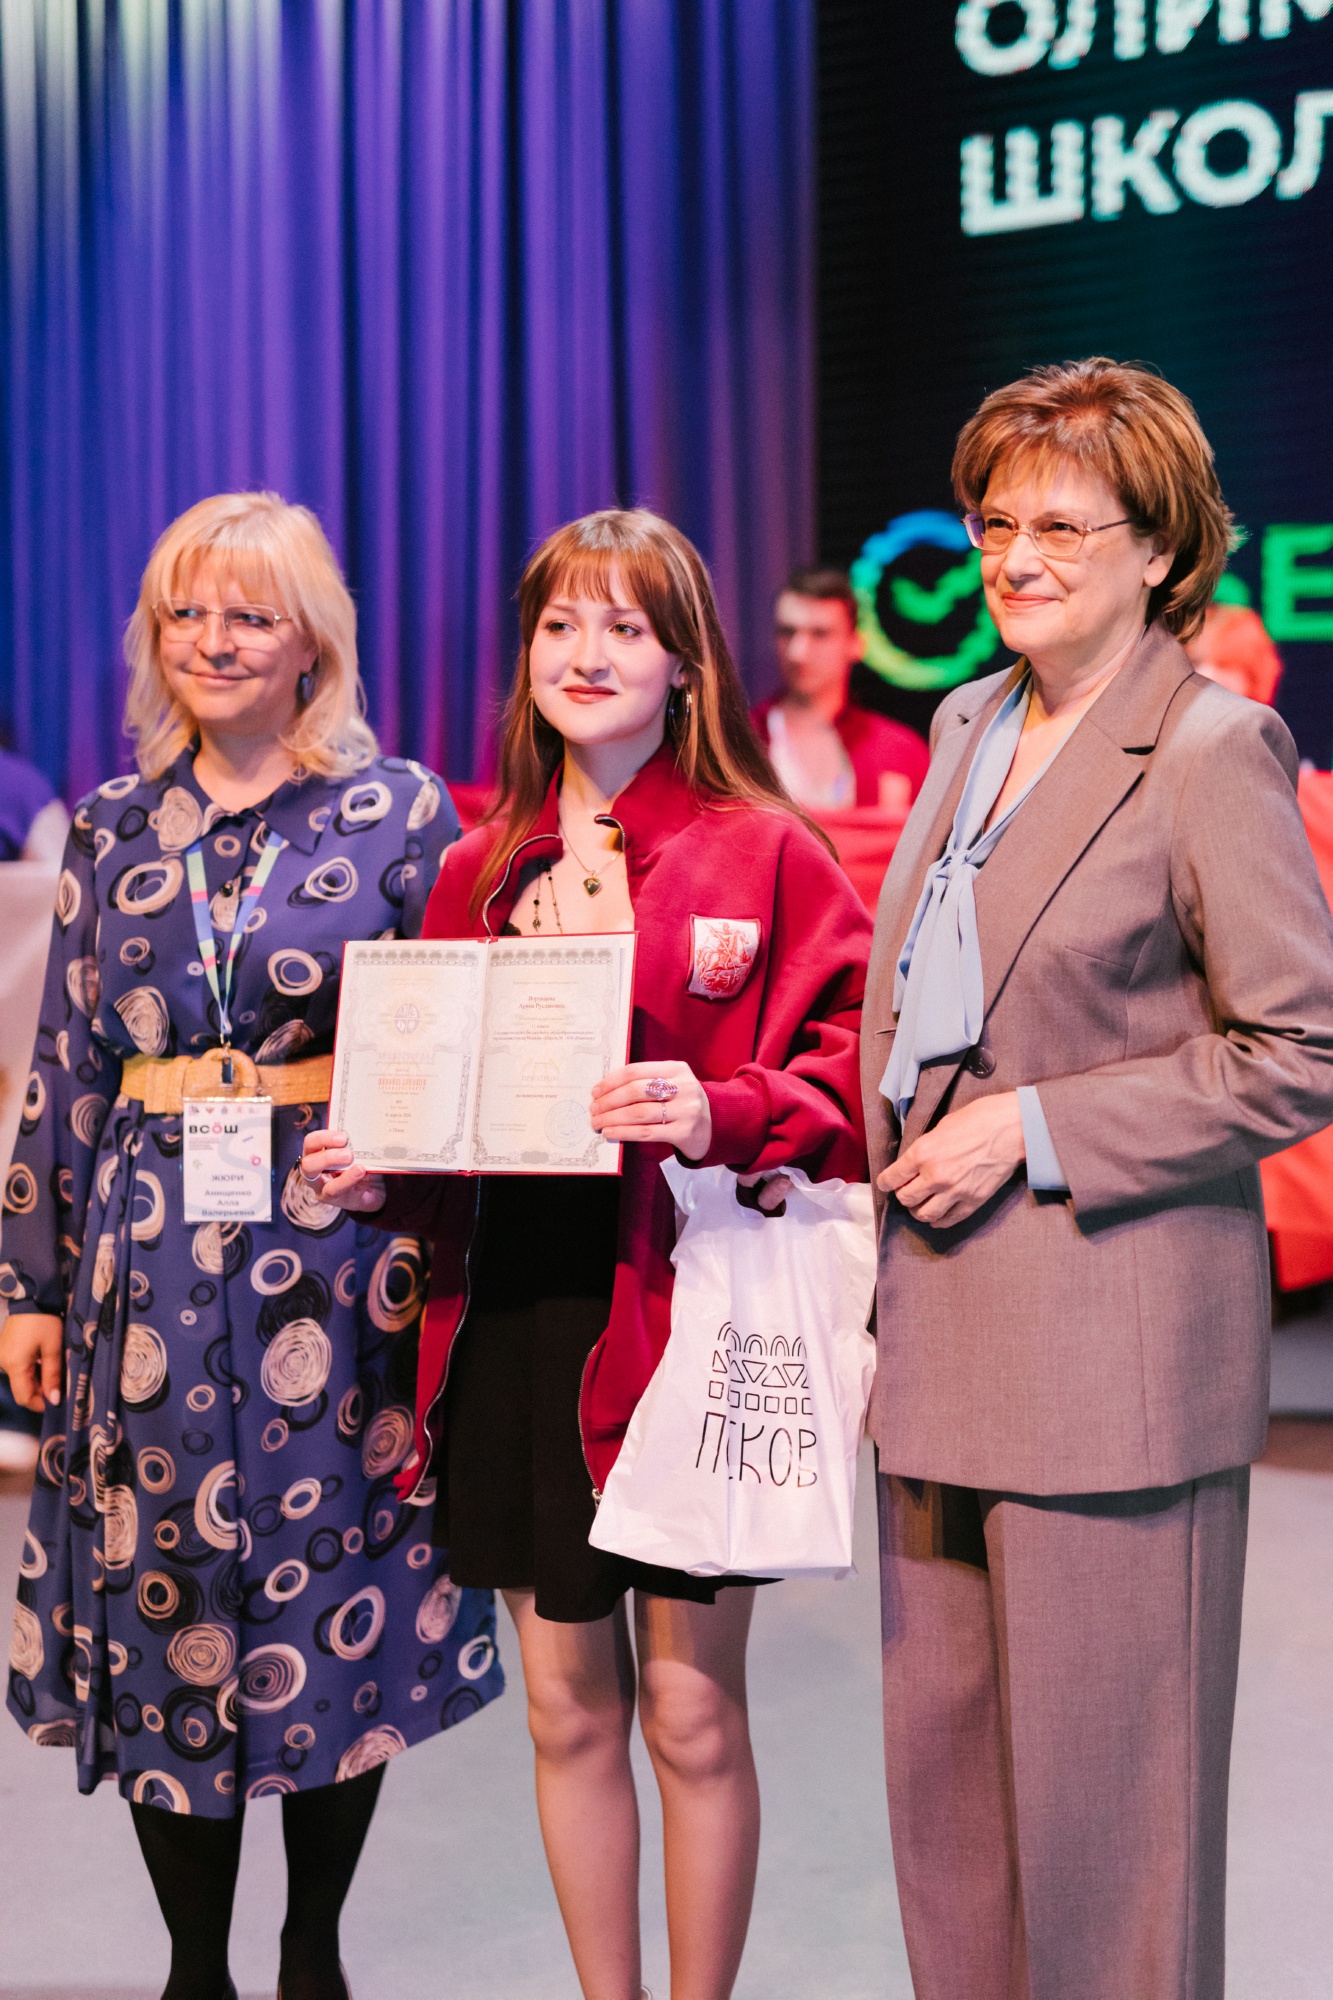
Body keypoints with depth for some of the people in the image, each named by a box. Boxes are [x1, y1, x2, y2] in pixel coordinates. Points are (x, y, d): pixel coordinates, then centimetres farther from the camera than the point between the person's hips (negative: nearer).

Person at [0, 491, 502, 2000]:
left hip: (337, 1245, -3)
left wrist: (445, 1276, -8)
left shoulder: (400, 812, -1)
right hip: (148, 1249, 3)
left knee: (339, 1605, 6)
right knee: (157, 1595, 8)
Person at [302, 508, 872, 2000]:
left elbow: (850, 1067, -8)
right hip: (514, 1320, 4)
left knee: (691, 1712, 7)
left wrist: (720, 1116, -24)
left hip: (687, 1318, -4)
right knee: (568, 1709, 15)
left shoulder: (762, 852, -3)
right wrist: (375, 1172, -4)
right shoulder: (477, 872, 10)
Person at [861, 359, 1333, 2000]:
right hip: (944, 1326, 8)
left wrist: (1037, 1128, -15)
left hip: (1110, 1338, -7)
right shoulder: (970, 726, 13)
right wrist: (908, 1175, 10)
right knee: (942, 1771, 15)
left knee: (1097, 1794, 5)